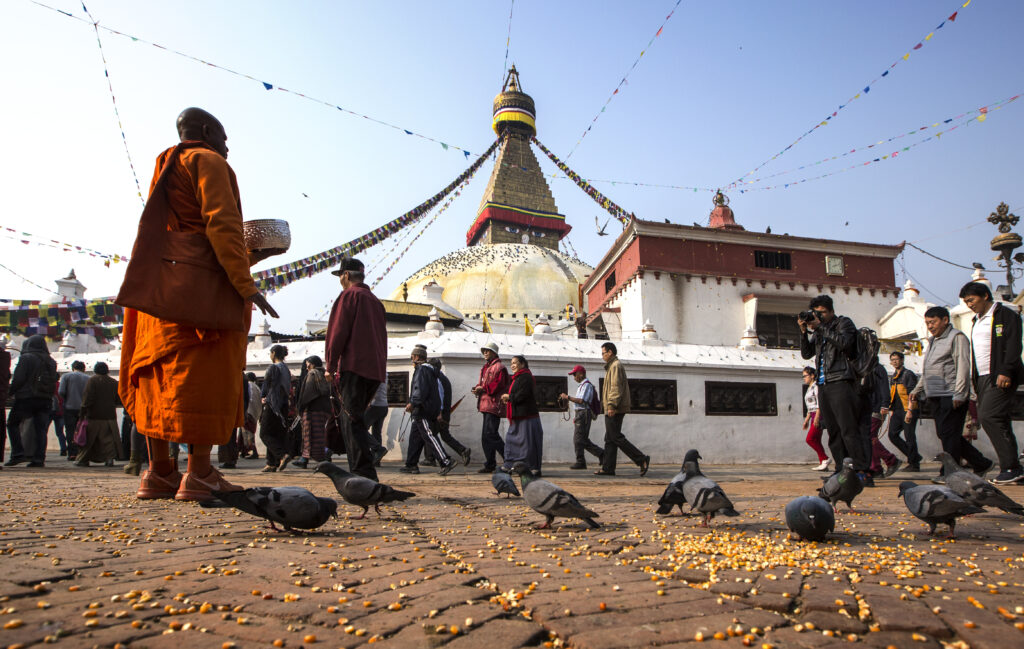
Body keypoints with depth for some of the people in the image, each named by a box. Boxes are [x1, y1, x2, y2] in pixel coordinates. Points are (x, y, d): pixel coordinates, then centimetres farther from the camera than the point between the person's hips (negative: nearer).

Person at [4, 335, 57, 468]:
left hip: (26, 398, -5)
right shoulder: (51, 362, 14)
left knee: (12, 423, 9)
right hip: (46, 400, 5)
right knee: (40, 428, 4)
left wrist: (10, 392, 4)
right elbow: (53, 381, 13)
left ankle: (18, 454, -1)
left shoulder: (26, 358, -4)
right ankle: (39, 458, 0)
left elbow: (18, 379, -9)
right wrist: (48, 396, 16)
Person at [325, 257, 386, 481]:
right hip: (376, 369, 8)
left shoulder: (349, 295, -1)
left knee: (352, 422, -9)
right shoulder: (375, 300, 22)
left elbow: (338, 331, -9)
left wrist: (331, 365, -4)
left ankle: (364, 474, -17)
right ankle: (361, 472, 15)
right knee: (355, 420, 15)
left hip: (354, 366, -8)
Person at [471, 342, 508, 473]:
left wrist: (483, 388, -16)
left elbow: (498, 385, -17)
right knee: (485, 436, 9)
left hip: (493, 405, -10)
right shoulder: (486, 367, 22)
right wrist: (477, 388, 3)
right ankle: (490, 465, 16)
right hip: (486, 405, 10)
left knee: (490, 434, -14)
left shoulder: (499, 367, -7)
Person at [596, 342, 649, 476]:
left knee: (616, 437, -10)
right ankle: (607, 468, 11)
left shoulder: (616, 366, -10)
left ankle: (642, 459, -9)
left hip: (614, 410, -11)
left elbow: (616, 387, -20)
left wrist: (611, 405, -25)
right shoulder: (612, 366, 22)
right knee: (610, 439, 9)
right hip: (612, 410, 11)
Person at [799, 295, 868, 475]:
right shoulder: (819, 331, 22)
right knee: (833, 431, 5)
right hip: (822, 384, 6)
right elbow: (806, 353, 15)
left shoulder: (844, 322, 6)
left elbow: (843, 342, -14)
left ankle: (861, 469, -8)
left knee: (848, 429, -10)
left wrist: (820, 326, -10)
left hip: (840, 382, -6)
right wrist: (804, 331, 4)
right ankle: (841, 469, 9)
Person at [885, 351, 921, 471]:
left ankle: (914, 463, 5)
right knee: (892, 434, 0)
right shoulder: (893, 377, 18)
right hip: (897, 411, 8)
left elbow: (912, 394, -12)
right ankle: (914, 457, 13)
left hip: (908, 410, -7)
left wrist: (909, 410, -19)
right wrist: (889, 409, 17)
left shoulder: (908, 374, -5)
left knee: (909, 437, -5)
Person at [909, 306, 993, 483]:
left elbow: (963, 367, -13)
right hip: (935, 396, 9)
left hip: (951, 396, -9)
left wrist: (959, 394, -20)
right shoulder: (933, 341, 24)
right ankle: (981, 463, 20)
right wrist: (917, 391, 20)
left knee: (949, 434, -8)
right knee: (943, 433, 9)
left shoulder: (957, 338, -4)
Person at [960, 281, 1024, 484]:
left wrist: (1006, 372, -21)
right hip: (982, 377, 8)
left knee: (989, 416, -18)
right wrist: (973, 378, 16)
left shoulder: (1006, 315, -3)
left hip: (1001, 377, -8)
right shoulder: (976, 320, 22)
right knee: (1000, 421, 6)